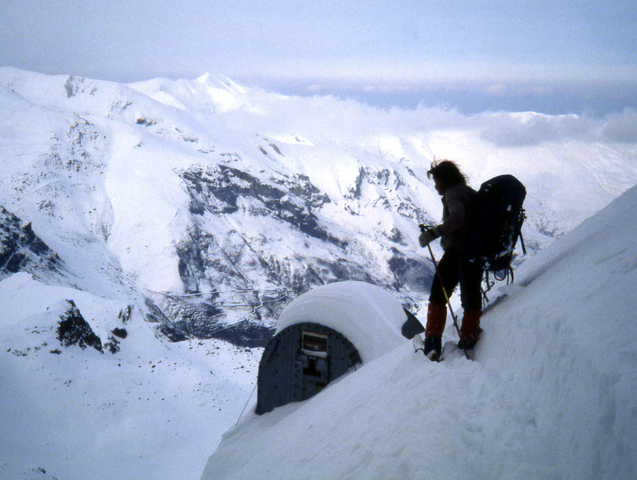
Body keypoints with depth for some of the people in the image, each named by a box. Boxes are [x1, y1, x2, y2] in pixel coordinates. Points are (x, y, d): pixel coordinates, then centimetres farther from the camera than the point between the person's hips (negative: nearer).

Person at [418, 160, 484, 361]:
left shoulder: (453, 193, -5)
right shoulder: (471, 193, 21)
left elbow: (457, 217, -23)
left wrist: (433, 232, -28)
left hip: (457, 251, -8)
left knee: (438, 296, -5)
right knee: (471, 299, 12)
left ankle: (433, 343, -12)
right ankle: (468, 341, 16)